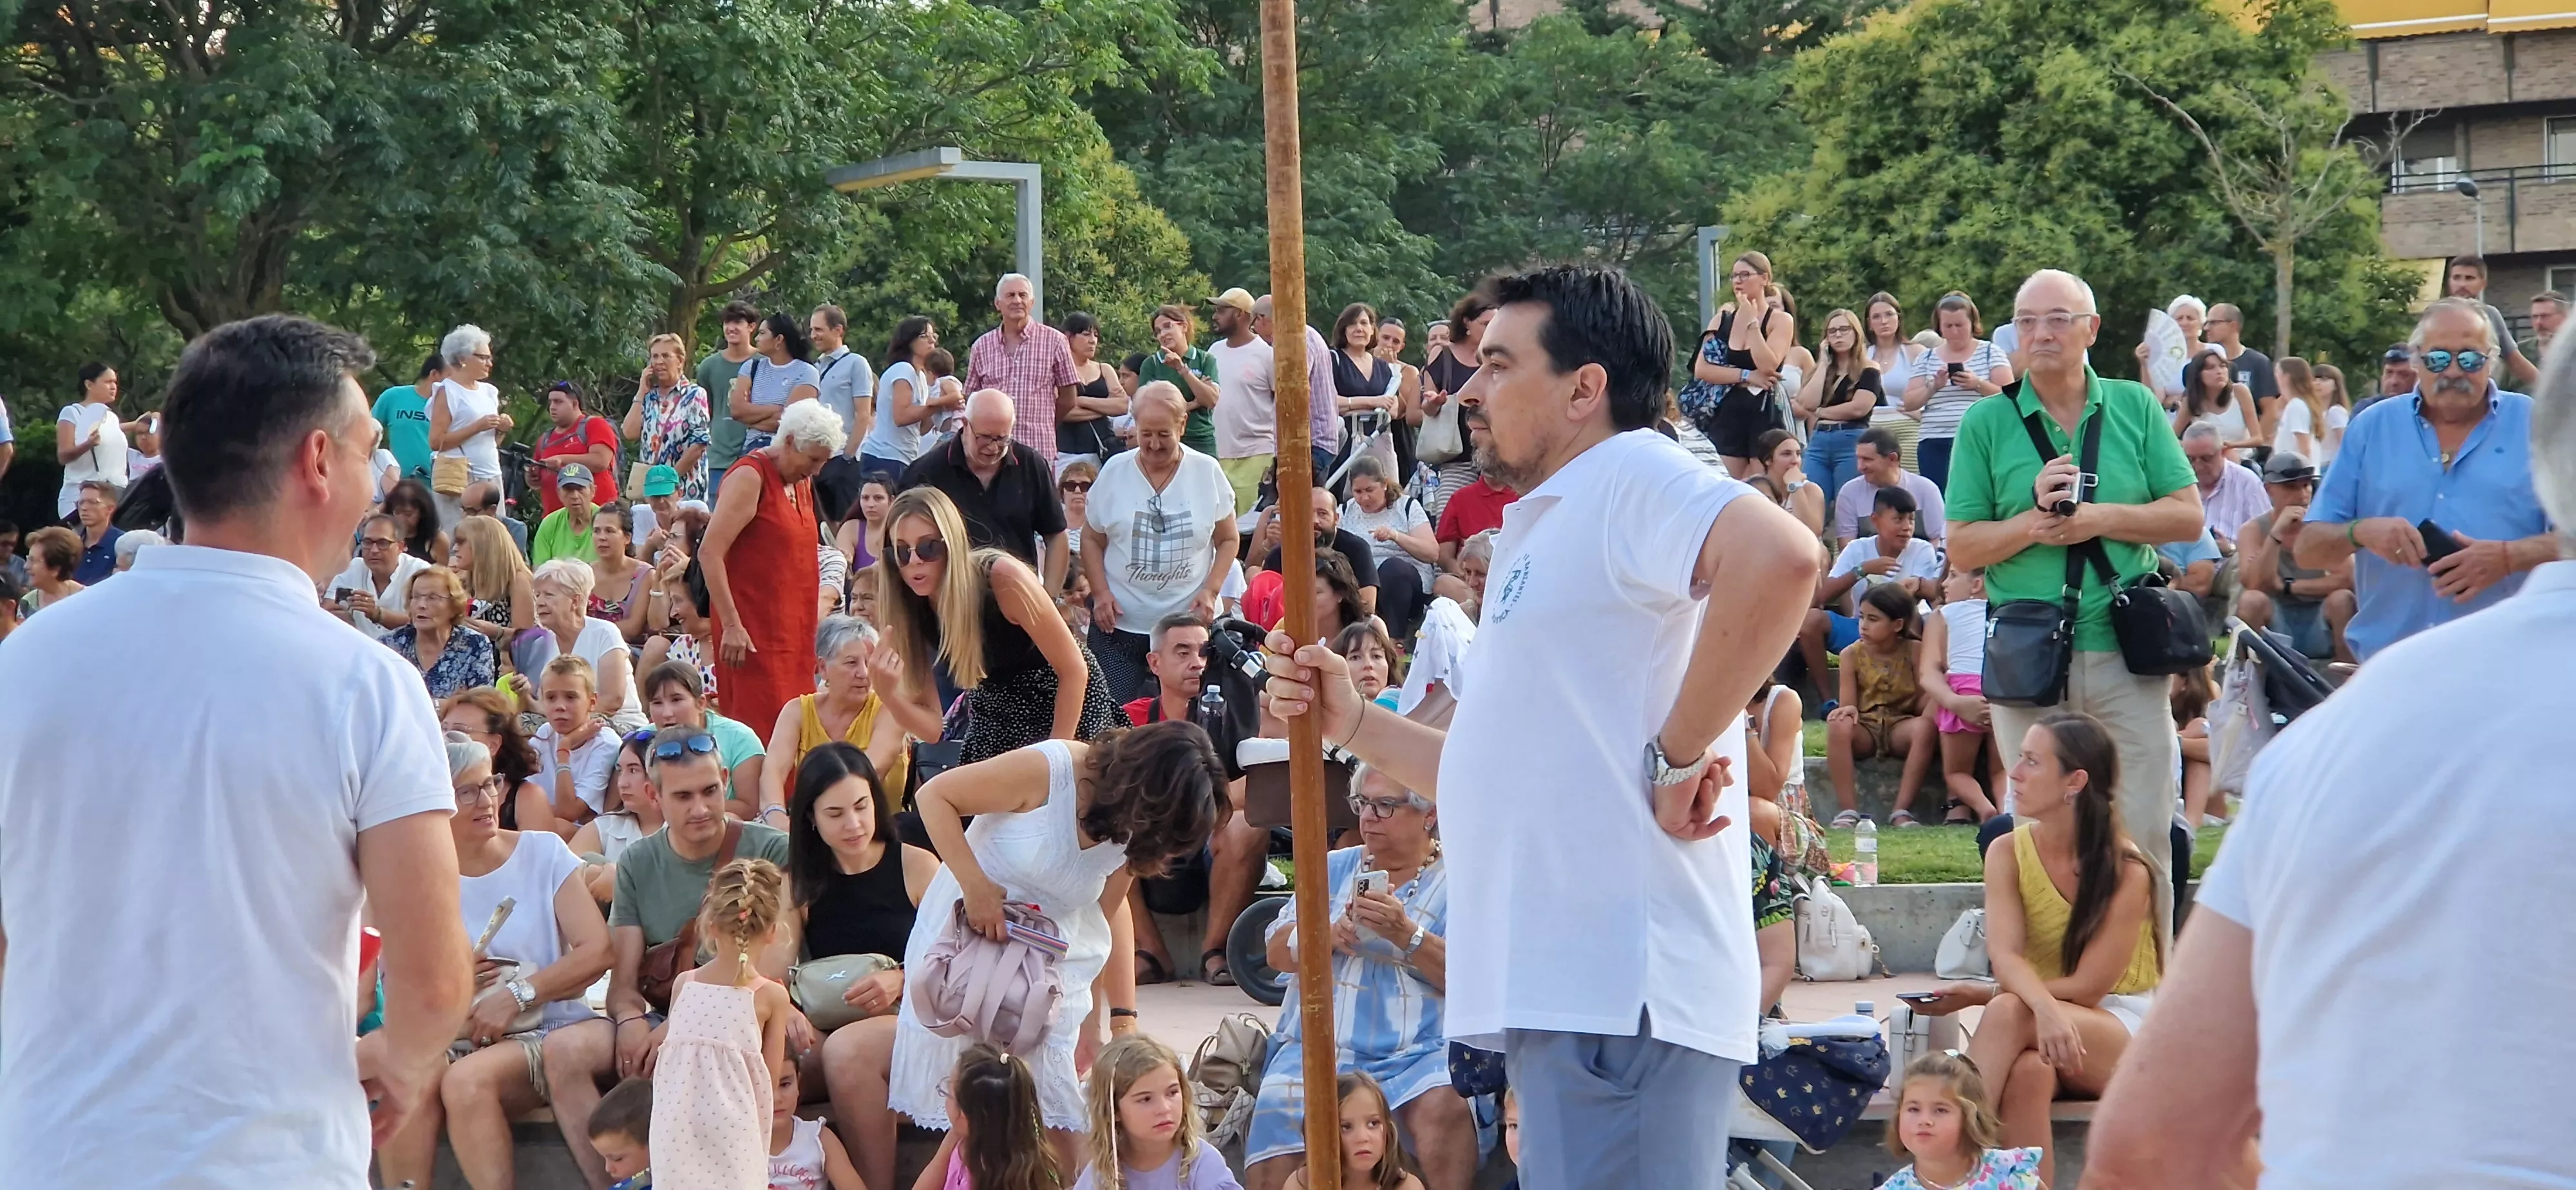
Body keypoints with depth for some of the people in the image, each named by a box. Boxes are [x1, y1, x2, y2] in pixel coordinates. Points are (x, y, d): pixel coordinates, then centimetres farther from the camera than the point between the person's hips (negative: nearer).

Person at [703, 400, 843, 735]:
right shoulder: (750, 477, -11)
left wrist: (814, 617, 17)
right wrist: (731, 625, -21)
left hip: (794, 627, 8)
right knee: (761, 722, -12)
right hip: (753, 629, -8)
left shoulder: (801, 482, 15)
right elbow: (710, 553, -18)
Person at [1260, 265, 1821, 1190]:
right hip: (1563, 984, 10)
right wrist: (1352, 724, 16)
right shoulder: (1547, 528, 23)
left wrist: (1678, 755, -22)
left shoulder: (1629, 472, -7)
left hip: (1618, 984, -10)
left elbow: (1779, 556, -29)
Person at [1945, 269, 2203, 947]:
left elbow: (2188, 517, 5)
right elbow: (1962, 548, 3)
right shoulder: (1987, 424, 5)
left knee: (2144, 840, 1)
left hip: (2126, 657, 0)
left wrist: (2102, 519, -9)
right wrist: (2033, 521, -14)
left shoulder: (2136, 408, 8)